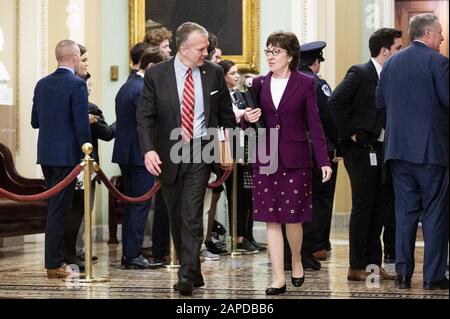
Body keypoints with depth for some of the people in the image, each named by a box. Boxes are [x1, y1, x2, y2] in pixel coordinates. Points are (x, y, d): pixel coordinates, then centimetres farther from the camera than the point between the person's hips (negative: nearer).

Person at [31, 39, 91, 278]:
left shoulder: (42, 84, 8)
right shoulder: (77, 84, -12)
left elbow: (35, 121, 12)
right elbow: (81, 124, -16)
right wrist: (86, 157, -10)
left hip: (46, 154, 7)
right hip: (66, 155, -7)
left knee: (54, 206, 17)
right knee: (58, 209, -3)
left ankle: (57, 257, 23)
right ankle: (54, 264, 0)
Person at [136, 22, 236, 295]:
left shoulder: (214, 73, 1)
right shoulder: (156, 75, -3)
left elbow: (226, 114, 11)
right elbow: (145, 117, -5)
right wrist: (148, 150, -18)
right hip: (169, 155, 1)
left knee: (192, 214, -14)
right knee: (177, 218, 9)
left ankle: (187, 275, -15)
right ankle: (193, 273, 21)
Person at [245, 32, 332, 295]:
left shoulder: (305, 83, -1)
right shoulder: (259, 84, 8)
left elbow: (314, 125, -2)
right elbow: (251, 121, 15)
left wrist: (324, 161, -8)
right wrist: (248, 119, -10)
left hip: (295, 159, -3)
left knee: (293, 217, 0)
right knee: (272, 219, 0)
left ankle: (296, 261, 28)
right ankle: (279, 278, 4)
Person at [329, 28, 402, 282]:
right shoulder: (360, 73, -10)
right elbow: (335, 102, -19)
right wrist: (350, 134, -17)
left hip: (382, 150, 8)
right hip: (362, 149, -8)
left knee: (381, 207, 10)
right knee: (362, 207, -4)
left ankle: (373, 263, 19)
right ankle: (357, 268, 2)